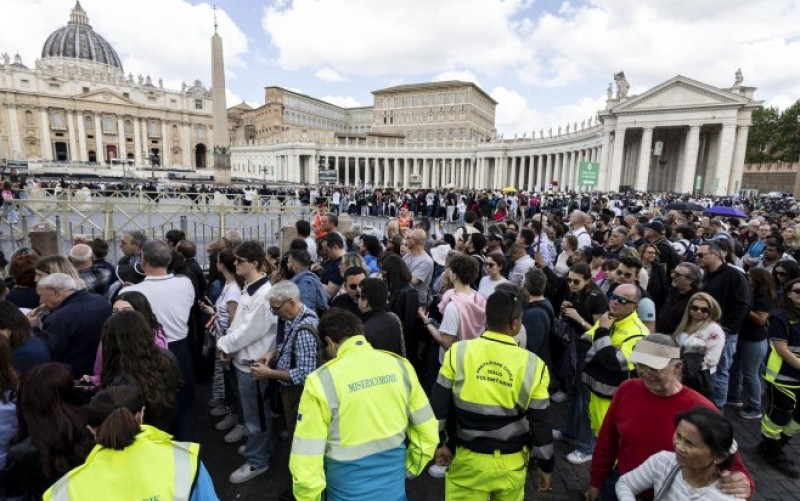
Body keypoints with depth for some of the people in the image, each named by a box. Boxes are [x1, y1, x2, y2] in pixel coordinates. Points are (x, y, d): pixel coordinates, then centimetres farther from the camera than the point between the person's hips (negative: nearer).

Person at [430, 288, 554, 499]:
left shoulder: (458, 352, -14)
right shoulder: (533, 366, -14)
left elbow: (438, 405, -8)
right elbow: (541, 423, -5)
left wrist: (440, 443, 6)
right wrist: (546, 465, 9)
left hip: (469, 459, -1)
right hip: (511, 463, 1)